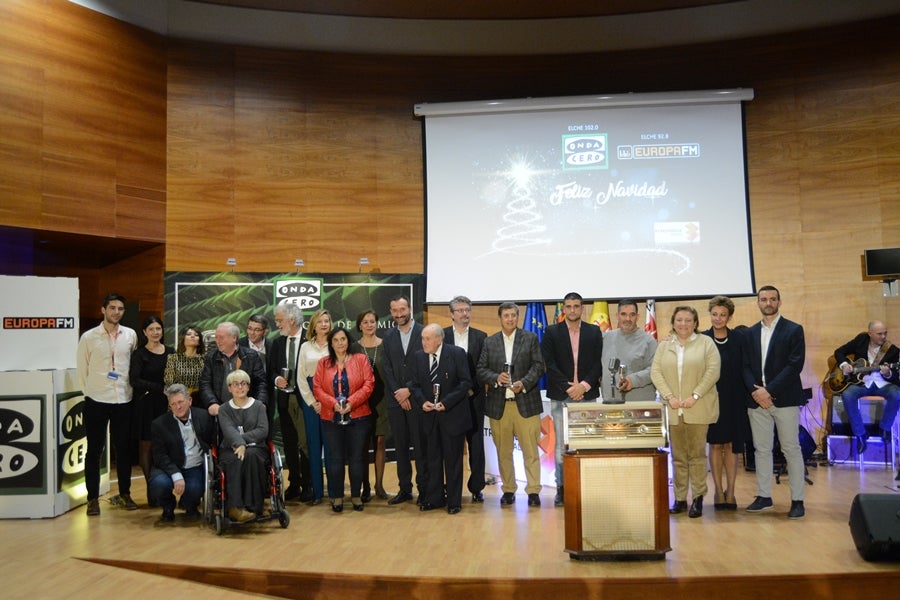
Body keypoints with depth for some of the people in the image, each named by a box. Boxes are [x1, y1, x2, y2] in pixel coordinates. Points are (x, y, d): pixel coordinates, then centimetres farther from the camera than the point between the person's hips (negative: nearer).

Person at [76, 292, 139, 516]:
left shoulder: (130, 335, 3)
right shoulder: (89, 337, -3)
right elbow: (82, 368, 3)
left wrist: (128, 388, 9)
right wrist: (90, 390, 4)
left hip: (123, 399, 2)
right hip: (96, 400, -2)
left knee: (124, 449, 9)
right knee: (94, 450, 4)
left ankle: (125, 494, 21)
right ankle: (93, 498, 13)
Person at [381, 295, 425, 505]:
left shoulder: (423, 333, -3)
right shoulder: (389, 336, 10)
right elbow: (387, 368, 5)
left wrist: (409, 390, -11)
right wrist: (397, 393, -7)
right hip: (395, 399, 4)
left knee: (420, 445, 0)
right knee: (400, 446, 9)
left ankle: (423, 488, 10)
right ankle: (405, 489, 18)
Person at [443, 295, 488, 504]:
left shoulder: (480, 336, 7)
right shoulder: (442, 335, 4)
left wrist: (473, 389, -8)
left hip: (474, 398, 1)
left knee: (476, 443, 4)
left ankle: (476, 487, 13)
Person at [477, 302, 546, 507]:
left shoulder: (530, 338, 6)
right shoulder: (490, 342, 11)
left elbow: (538, 366, 0)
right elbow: (481, 370, 7)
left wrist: (524, 383, -15)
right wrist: (496, 378, -13)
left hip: (525, 402, -2)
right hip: (499, 405, 2)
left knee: (530, 450, -2)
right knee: (503, 451, 8)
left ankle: (533, 491, 7)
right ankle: (508, 490, 19)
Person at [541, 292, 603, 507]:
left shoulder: (594, 332, 10)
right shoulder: (552, 332, 6)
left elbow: (598, 364, 5)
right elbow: (549, 364, -2)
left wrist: (584, 385, -9)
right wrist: (568, 387, -10)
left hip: (587, 395, 1)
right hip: (560, 396, -1)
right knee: (561, 445, 0)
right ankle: (562, 488, 7)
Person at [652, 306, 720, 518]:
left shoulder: (706, 343, 3)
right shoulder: (664, 346, 12)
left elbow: (713, 371, -5)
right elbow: (655, 372, 5)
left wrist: (695, 396, -13)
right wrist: (669, 396, -8)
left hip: (697, 409, -3)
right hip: (672, 409, 3)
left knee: (697, 454, 1)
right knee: (677, 456, 7)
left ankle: (698, 499, 8)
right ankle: (680, 499, 12)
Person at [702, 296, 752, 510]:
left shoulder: (739, 338, 2)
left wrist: (746, 395, -5)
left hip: (734, 399, 1)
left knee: (731, 445, 6)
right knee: (715, 445, 6)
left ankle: (730, 492, 14)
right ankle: (719, 492, 14)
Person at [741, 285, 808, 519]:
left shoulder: (793, 330, -1)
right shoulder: (751, 333, 12)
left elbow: (795, 365, -10)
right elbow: (746, 366, 8)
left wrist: (769, 390, -16)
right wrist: (755, 390, -9)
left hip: (784, 399, -4)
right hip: (757, 399, 4)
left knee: (791, 449, 1)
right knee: (761, 449, 9)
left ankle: (797, 500, 9)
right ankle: (764, 496, 18)